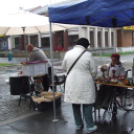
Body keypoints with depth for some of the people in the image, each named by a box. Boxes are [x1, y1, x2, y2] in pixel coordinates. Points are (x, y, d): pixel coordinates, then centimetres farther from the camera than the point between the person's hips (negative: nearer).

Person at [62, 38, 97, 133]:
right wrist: (92, 79, 13)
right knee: (87, 105, 6)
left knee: (75, 104, 15)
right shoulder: (88, 55, -11)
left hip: (72, 84, 4)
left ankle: (78, 125, 29)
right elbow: (94, 71, -5)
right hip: (85, 84, -3)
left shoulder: (68, 54, -1)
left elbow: (64, 67, 12)